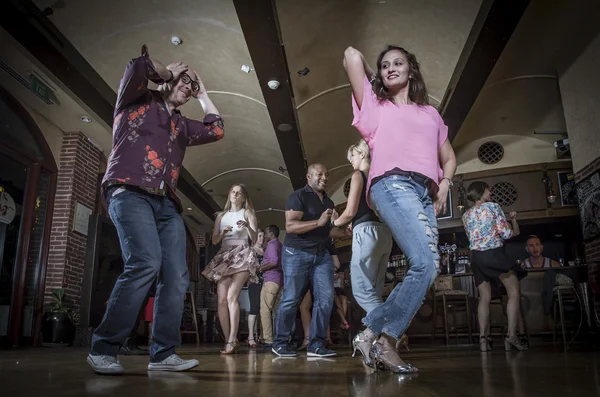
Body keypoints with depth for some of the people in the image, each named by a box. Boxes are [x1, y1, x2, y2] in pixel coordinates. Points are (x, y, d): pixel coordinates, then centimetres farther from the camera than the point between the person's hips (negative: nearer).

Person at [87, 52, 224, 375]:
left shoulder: (182, 125, 30)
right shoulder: (138, 100, 15)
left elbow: (216, 131, 21)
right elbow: (139, 66, -3)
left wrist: (203, 96, 31)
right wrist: (169, 72, 16)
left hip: (166, 203, 7)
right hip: (130, 193, -6)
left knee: (176, 276, -7)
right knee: (146, 263, -26)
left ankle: (163, 354, 0)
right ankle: (103, 348, -15)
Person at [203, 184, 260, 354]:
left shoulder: (248, 213, 9)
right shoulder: (221, 216, 20)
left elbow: (254, 238, 1)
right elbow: (214, 240, 15)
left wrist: (248, 226, -18)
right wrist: (223, 232, -6)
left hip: (242, 257, -4)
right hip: (224, 257, 4)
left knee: (231, 296, -20)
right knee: (221, 300, -6)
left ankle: (232, 340, -20)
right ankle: (228, 340, 1)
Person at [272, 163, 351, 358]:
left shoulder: (328, 202, 17)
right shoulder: (298, 196, -7)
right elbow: (290, 226, -18)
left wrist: (346, 232, 5)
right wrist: (318, 222, -27)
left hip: (322, 254, 7)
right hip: (297, 253, -6)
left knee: (326, 297, -4)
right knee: (291, 299, -1)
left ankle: (316, 344, 3)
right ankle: (280, 343, 13)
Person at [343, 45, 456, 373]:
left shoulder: (430, 113, 29)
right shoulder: (375, 105, 18)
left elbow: (448, 157, 30)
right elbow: (352, 55, 14)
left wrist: (444, 185, 11)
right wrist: (374, 80, 30)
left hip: (426, 193, 5)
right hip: (392, 184, -5)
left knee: (426, 268, -11)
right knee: (426, 264, -23)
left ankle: (377, 335, -4)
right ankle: (383, 337, -13)